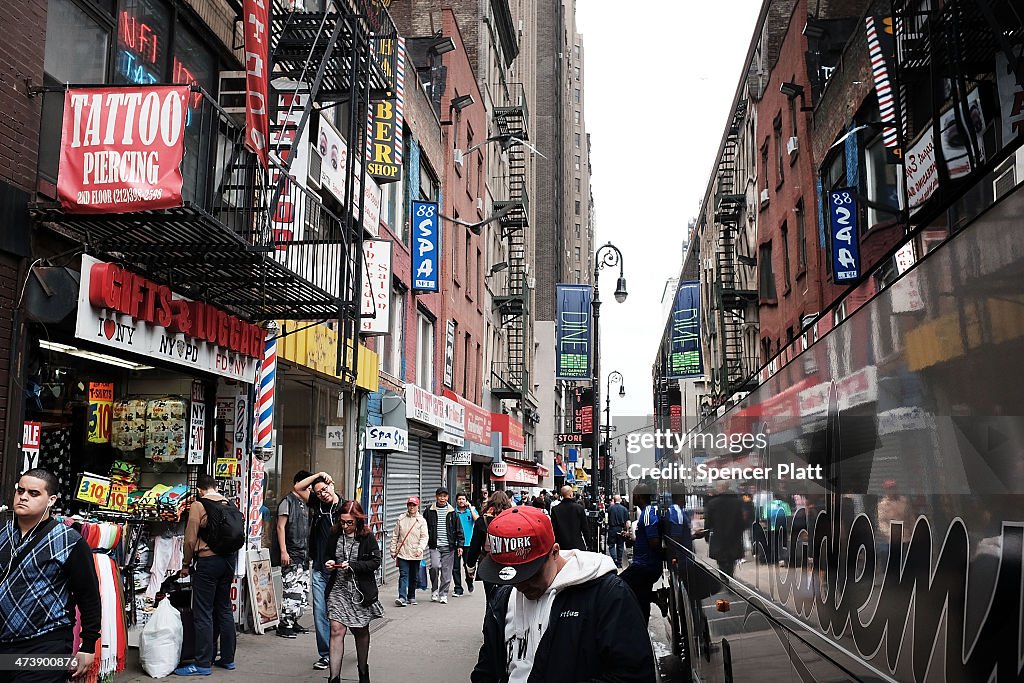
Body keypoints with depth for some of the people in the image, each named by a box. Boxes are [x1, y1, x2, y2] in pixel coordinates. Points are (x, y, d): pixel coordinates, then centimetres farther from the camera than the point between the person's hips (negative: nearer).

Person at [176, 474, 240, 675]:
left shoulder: (198, 505, -8)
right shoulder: (230, 504, 7)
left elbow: (190, 540, -10)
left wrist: (186, 564, 3)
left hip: (208, 561, -6)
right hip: (229, 560, 6)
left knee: (203, 613, -1)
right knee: (225, 609, 15)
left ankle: (203, 664, 1)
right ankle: (228, 658, 21)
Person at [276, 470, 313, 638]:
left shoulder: (306, 504, 19)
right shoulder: (288, 501, -6)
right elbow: (281, 527, -11)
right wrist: (283, 551, -17)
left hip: (304, 555, 9)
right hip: (292, 555, -9)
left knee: (303, 591, 10)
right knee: (292, 590, -11)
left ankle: (293, 622, 18)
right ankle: (285, 625, -5)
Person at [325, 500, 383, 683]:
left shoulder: (367, 537, -8)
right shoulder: (334, 535, 1)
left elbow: (375, 562, -10)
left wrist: (353, 565, -20)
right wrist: (329, 562, -5)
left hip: (360, 591, -1)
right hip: (338, 589, 2)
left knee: (361, 632, 15)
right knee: (336, 630, -10)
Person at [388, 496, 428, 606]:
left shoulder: (421, 521, 0)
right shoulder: (401, 519, 5)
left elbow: (424, 537, -6)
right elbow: (395, 536, 10)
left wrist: (420, 548, -20)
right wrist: (393, 550, 9)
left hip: (416, 555, 0)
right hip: (402, 553, 0)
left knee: (413, 577, 10)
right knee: (403, 575, -9)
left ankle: (411, 597, 23)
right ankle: (402, 597, -15)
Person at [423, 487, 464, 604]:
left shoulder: (452, 512, 8)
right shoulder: (429, 511, 5)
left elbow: (459, 530, 10)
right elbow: (424, 528, 9)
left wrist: (460, 545, 4)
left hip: (449, 547, 1)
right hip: (435, 546, -1)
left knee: (446, 572, 2)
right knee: (435, 566, -19)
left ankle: (443, 594, 15)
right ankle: (434, 589, 2)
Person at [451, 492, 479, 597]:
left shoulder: (471, 510, 4)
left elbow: (477, 520, -12)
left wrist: (470, 508, -11)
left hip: (468, 543, -1)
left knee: (469, 566, 1)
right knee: (456, 567, 0)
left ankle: (469, 582, 30)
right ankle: (458, 589, 9)